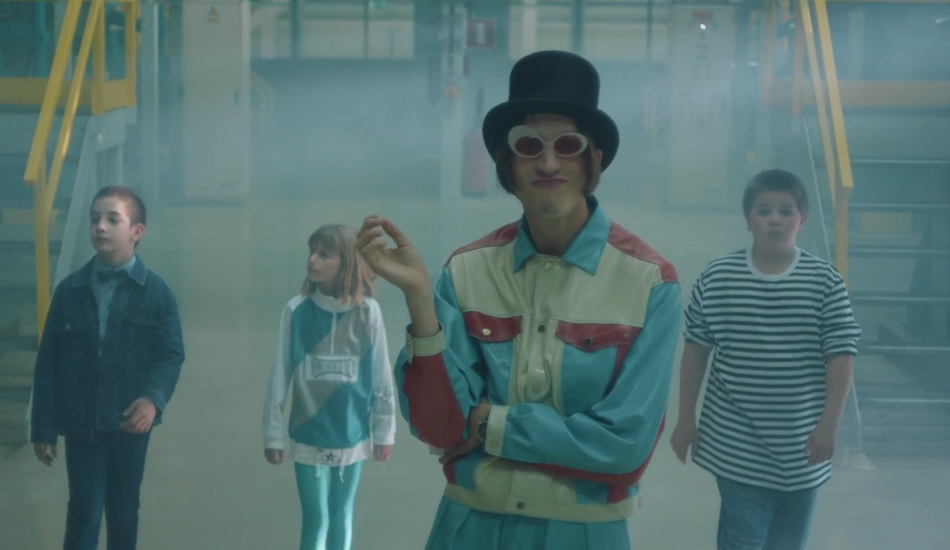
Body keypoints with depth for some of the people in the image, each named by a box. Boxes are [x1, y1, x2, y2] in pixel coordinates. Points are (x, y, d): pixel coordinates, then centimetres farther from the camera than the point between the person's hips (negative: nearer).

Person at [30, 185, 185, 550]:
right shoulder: (69, 290, 2)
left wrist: (153, 398, -25)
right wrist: (43, 427, -1)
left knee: (123, 511, 13)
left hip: (130, 422, 0)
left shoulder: (156, 292, -1)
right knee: (84, 511, -3)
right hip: (80, 423, 0)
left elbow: (171, 353, -5)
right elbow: (48, 364, 3)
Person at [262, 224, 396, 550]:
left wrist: (384, 431, 4)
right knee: (316, 521, 3)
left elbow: (381, 376, 0)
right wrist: (273, 434, 0)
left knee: (342, 519, 16)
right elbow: (279, 378, -4)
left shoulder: (367, 312, -8)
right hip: (308, 437, -1)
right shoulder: (297, 310, -9)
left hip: (351, 436, 1)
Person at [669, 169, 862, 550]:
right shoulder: (716, 278, -3)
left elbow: (840, 356, -4)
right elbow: (695, 352, 3)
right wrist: (686, 420, 4)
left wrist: (829, 424, -10)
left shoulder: (825, 282, -4)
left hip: (800, 447, 1)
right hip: (737, 447, -1)